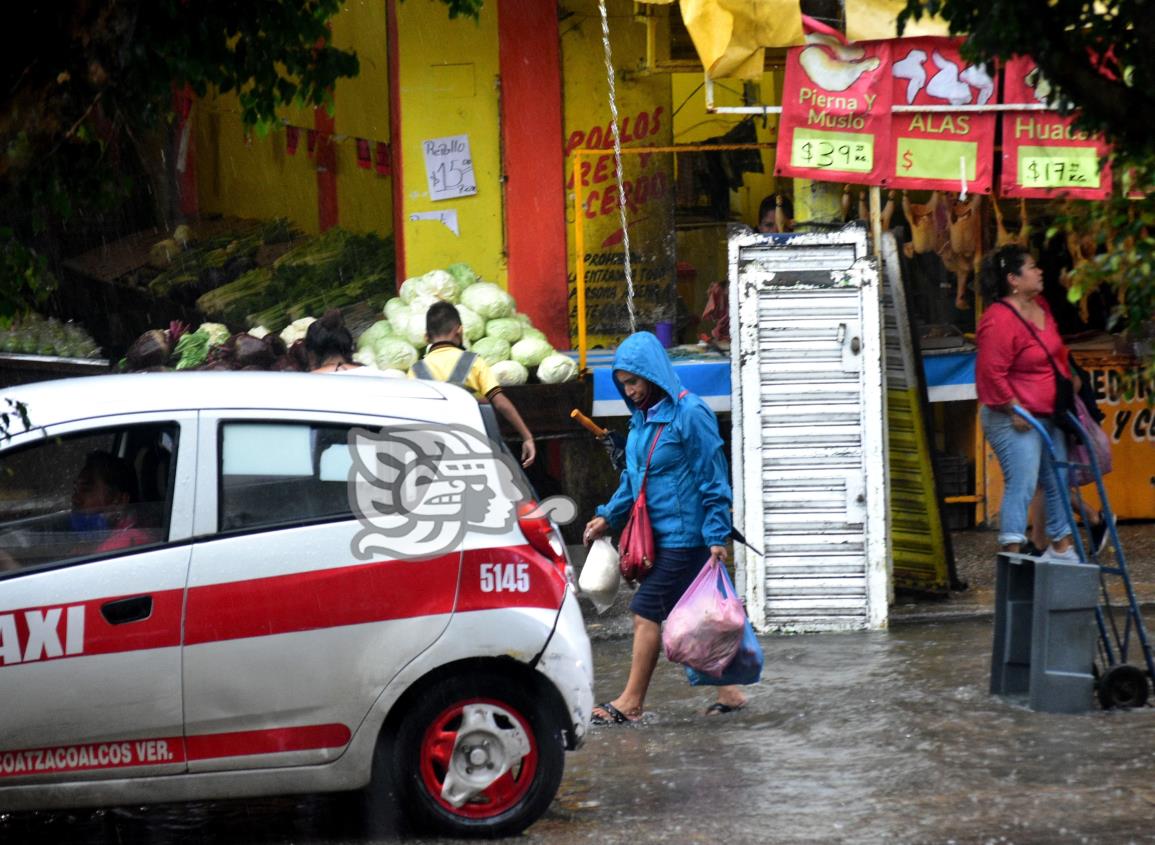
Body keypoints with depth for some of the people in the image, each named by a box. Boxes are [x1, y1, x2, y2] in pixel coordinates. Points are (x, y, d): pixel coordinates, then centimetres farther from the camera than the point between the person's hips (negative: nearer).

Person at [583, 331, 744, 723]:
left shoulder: (690, 414, -13)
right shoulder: (642, 418, 12)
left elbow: (713, 480, -13)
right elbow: (632, 478, 22)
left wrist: (717, 536, -15)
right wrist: (608, 516, 10)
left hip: (681, 537, -8)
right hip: (657, 536, 8)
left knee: (647, 613, -7)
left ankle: (631, 701, -1)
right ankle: (727, 691, 17)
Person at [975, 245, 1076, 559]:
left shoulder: (1041, 308, 8)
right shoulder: (998, 320, -22)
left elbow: (1058, 354, 23)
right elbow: (992, 373, -24)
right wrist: (1015, 410, -21)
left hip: (1048, 414, 10)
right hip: (1016, 420, -10)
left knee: (1058, 482, 17)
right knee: (1021, 485, -14)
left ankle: (1061, 546, 29)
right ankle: (1012, 554, -13)